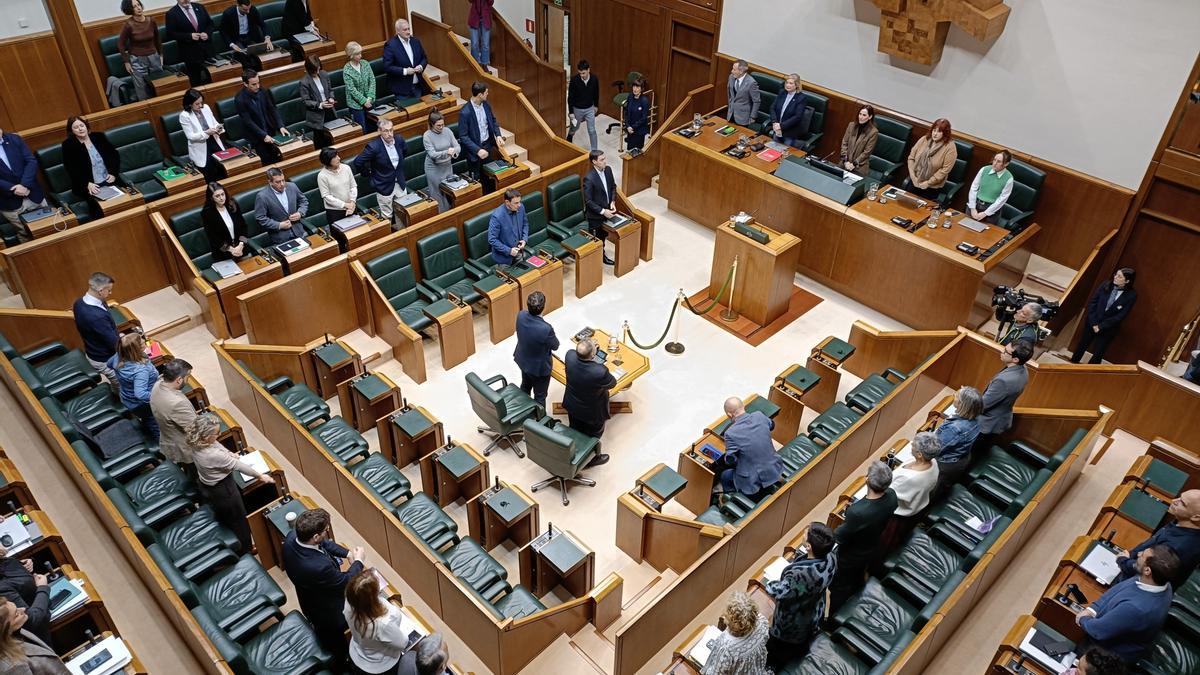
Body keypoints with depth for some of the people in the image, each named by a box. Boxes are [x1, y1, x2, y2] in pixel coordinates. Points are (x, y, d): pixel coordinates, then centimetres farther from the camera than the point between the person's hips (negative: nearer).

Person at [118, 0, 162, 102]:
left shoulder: (151, 21, -6)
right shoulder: (128, 25, -15)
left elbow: (157, 38, 11)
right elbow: (120, 44, -5)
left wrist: (160, 54, 13)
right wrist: (126, 62, -5)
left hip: (153, 57, 3)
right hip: (137, 60, -3)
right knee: (142, 88, 5)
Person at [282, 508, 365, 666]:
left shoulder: (292, 536, -25)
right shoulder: (319, 567, -46)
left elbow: (324, 543, -3)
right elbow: (347, 582, -25)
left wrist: (347, 553, -10)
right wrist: (358, 561, -9)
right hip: (328, 613, -7)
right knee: (337, 647, 23)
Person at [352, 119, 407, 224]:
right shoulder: (373, 146, -25)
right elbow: (358, 162, -16)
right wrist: (369, 173, -4)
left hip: (400, 184, 5)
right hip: (384, 187, -5)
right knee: (387, 218, 8)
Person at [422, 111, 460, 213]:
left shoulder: (447, 131, -5)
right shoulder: (427, 136, -16)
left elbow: (457, 146, -7)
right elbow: (432, 154, -23)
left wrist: (455, 151, -32)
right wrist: (447, 152, -39)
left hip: (448, 166, 4)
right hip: (434, 169, -4)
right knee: (438, 194, 5)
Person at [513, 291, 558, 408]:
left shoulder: (521, 316, -22)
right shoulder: (546, 328, -40)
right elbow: (555, 346, -18)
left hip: (523, 360, 7)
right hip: (539, 367, -7)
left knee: (525, 386, 33)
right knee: (540, 396, 18)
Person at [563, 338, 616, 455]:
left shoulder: (570, 356, -30)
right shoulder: (600, 372, -43)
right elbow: (612, 383, -18)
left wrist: (588, 348, -4)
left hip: (572, 406, 5)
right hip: (593, 412, -5)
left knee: (575, 432, 31)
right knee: (593, 436, 26)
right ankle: (590, 459, 50)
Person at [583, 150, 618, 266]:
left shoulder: (608, 170, -7)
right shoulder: (589, 178, -28)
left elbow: (613, 187, 8)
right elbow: (588, 201, -23)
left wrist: (613, 202, -6)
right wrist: (602, 211, -23)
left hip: (607, 210, 7)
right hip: (595, 214, -7)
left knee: (604, 234, 26)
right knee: (595, 238, 12)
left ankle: (601, 252, 47)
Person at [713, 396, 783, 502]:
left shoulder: (731, 433, -24)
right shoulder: (759, 416, -9)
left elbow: (730, 461, -13)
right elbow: (771, 425, 15)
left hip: (753, 481, -5)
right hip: (774, 471, 5)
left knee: (724, 475, 22)